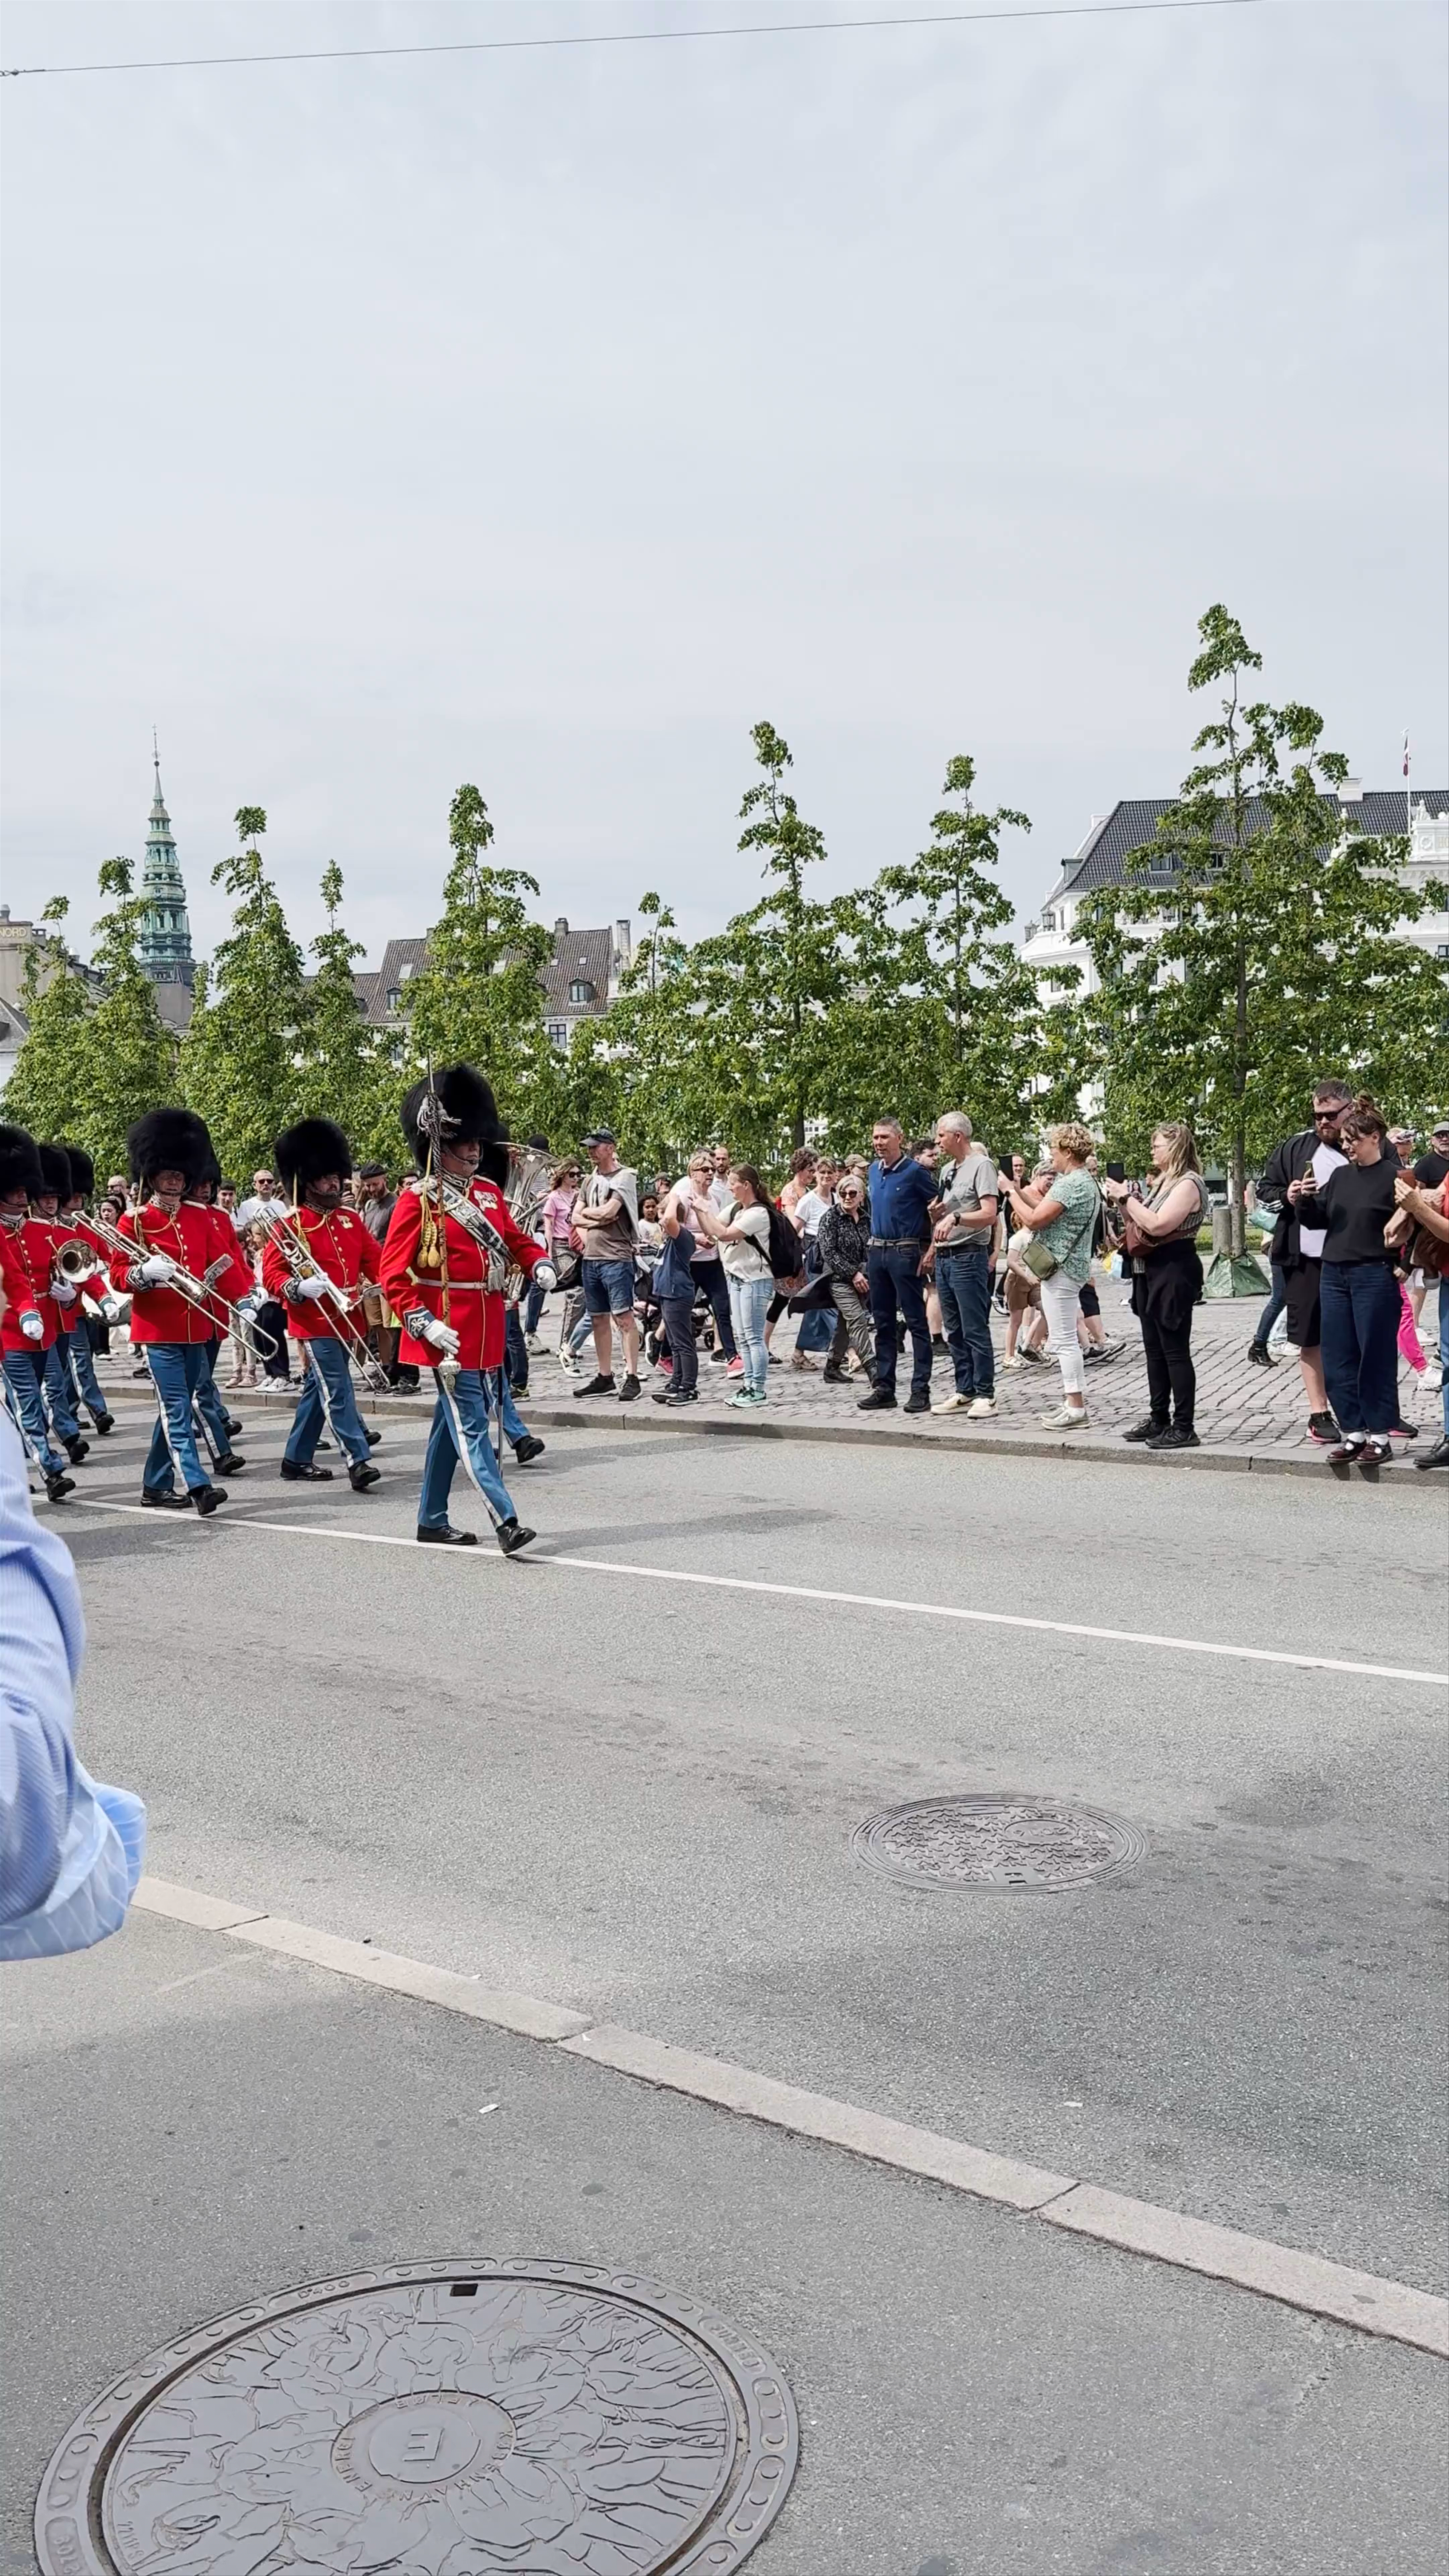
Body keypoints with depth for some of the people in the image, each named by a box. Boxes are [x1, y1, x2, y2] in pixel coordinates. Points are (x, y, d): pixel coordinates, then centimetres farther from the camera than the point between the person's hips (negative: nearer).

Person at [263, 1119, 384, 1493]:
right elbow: (271, 1275, -7)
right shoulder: (290, 1226, -6)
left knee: (317, 1391, 15)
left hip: (347, 1322, 7)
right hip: (316, 1325, -7)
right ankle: (358, 1462, -15)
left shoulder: (351, 1220, 11)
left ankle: (296, 1461, 25)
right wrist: (299, 1288, -25)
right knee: (338, 1393, -12)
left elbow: (375, 1259, 12)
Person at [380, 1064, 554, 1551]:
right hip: (448, 1331, -7)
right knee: (471, 1425, -9)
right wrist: (424, 1324, -22)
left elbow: (516, 1241, 22)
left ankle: (432, 1521, 24)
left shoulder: (489, 1192, 11)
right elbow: (392, 1273, -12)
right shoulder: (419, 1201, -9)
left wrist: (540, 1265, 0)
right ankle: (506, 1522, -14)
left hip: (485, 1327, 8)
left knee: (452, 1421, 14)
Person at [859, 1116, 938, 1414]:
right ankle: (884, 1388, 17)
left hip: (905, 1252, -7)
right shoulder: (874, 1171, 11)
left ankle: (921, 1390, -2)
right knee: (883, 1323, 11)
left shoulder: (915, 1171, -10)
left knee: (916, 1322, -3)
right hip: (877, 1252, 7)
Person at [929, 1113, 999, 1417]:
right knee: (954, 1331, 12)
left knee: (976, 1330, -7)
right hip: (944, 1256, 9)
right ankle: (965, 1391, 18)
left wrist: (955, 1217, -30)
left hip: (969, 1257, -9)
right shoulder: (946, 1170, 17)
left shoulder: (981, 1166, -9)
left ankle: (985, 1395, -3)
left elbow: (990, 1215, -19)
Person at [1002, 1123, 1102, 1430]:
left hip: (1061, 1267, -11)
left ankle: (1076, 1408, -4)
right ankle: (1074, 1402, 20)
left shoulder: (1071, 1184, -19)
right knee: (1066, 1338, 15)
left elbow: (1035, 1220, -21)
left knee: (1063, 1339, -7)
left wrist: (1011, 1192, -9)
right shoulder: (1084, 1181, 15)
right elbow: (1048, 1210, 16)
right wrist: (1020, 1192, 9)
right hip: (1066, 1266, 11)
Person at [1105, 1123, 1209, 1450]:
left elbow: (1158, 1226, -24)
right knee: (1154, 1349, 13)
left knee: (1175, 1350, -7)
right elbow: (1139, 1225, 19)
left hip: (1173, 1273, -10)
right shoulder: (1161, 1182, 16)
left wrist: (1127, 1198, -15)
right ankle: (1159, 1419, 21)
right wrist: (1124, 1200, 4)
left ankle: (1184, 1428, -4)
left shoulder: (1188, 1184, -13)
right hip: (1149, 1272, 10)